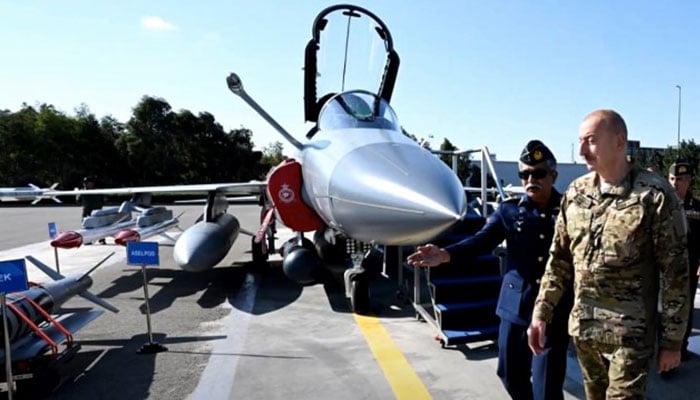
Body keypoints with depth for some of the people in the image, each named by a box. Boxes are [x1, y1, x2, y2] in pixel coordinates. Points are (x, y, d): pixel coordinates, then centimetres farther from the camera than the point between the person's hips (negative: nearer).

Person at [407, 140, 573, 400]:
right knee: (511, 374, 19)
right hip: (516, 305, 3)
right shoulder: (509, 209, 2)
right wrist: (445, 254, -26)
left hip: (555, 311, -2)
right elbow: (482, 240, -9)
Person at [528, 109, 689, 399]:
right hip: (583, 328, 5)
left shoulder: (654, 195, -11)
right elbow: (558, 259, 8)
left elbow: (675, 272, -8)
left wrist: (672, 339, -6)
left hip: (631, 334, -5)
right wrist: (541, 313, 4)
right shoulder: (575, 192, 3)